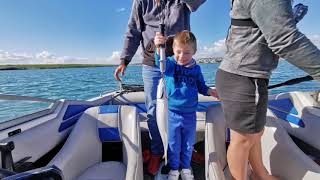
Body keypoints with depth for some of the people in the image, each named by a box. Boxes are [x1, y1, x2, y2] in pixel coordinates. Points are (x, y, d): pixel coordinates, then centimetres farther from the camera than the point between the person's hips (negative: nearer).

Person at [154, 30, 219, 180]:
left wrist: (209, 91, -7)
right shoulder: (170, 64, -9)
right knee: (174, 145, 14)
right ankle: (174, 168, 39)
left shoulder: (196, 68, -1)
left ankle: (185, 167, 44)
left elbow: (201, 86, 11)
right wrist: (159, 48, -49)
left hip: (190, 114, 3)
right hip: (173, 113, -2)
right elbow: (160, 62, -31)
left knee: (188, 144, 19)